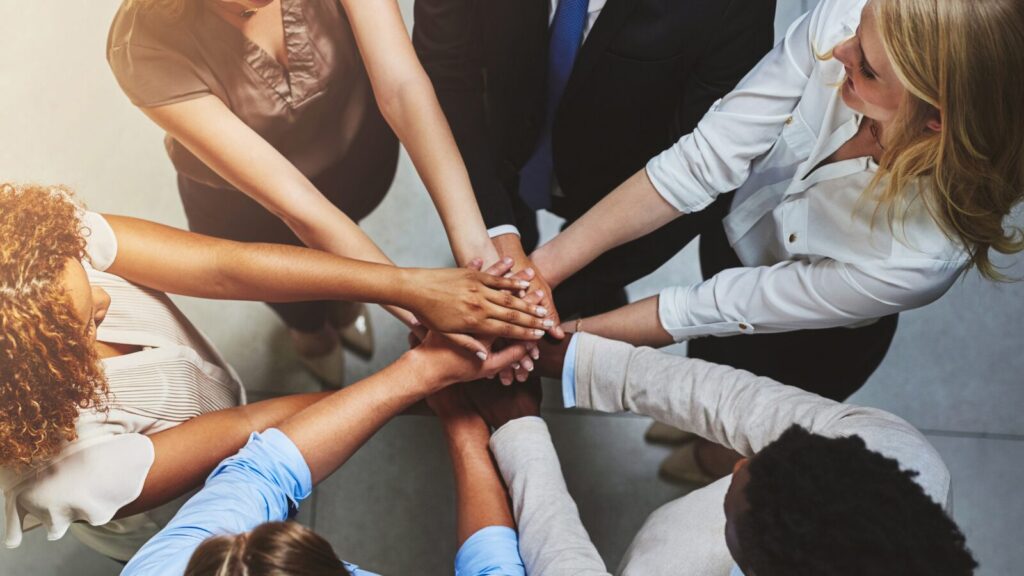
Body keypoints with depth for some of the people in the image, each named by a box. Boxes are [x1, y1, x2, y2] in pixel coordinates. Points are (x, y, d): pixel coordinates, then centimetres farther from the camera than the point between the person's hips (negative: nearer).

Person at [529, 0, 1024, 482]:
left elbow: (730, 308, -32)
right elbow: (701, 160, -32)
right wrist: (549, 261, -37)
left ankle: (714, 462, 62)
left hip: (803, 342, -3)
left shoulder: (922, 257, -43)